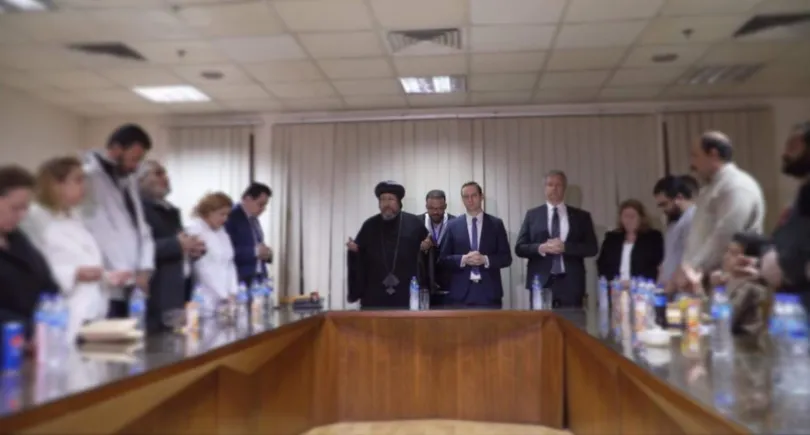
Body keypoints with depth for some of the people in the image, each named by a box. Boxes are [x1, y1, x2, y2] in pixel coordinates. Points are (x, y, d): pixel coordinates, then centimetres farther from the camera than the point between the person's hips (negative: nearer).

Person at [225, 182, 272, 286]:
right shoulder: (231, 217, -11)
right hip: (239, 280, -8)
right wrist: (254, 251, -20)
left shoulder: (254, 220, 15)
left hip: (258, 279, 8)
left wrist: (266, 253, 1)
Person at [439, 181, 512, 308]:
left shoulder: (496, 224, 7)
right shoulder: (452, 225, 8)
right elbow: (444, 258, 6)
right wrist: (463, 259, -12)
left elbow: (506, 258, 5)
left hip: (489, 292, 0)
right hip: (460, 293, 0)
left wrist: (485, 260, -13)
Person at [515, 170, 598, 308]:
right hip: (541, 283, 0)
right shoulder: (532, 215, 10)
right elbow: (519, 248, 6)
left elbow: (592, 248, 3)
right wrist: (541, 248, -13)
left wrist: (565, 247, -12)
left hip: (571, 284, 0)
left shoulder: (581, 216, 10)